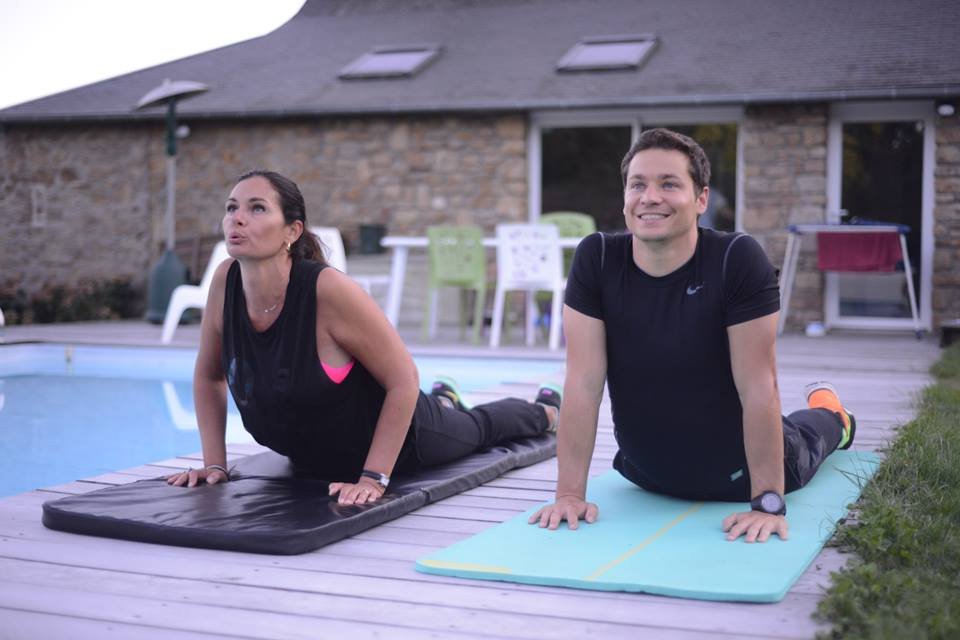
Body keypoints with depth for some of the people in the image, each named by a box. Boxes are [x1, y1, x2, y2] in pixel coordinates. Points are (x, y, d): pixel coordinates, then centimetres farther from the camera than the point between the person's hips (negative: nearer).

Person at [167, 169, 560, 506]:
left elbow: (404, 379, -31)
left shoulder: (329, 289, -39)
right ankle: (444, 399, 71)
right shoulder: (226, 281, -23)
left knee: (478, 427, 29)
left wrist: (374, 478, -32)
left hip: (394, 438, -4)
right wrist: (214, 463, -11)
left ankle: (546, 410, 61)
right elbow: (208, 376, -6)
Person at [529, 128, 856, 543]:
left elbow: (759, 388, -28)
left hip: (736, 475, -2)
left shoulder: (738, 259, -30)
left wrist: (768, 503, -28)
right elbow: (583, 383, -22)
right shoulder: (596, 259, -22)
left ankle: (831, 415, 64)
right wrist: (570, 492, -24)